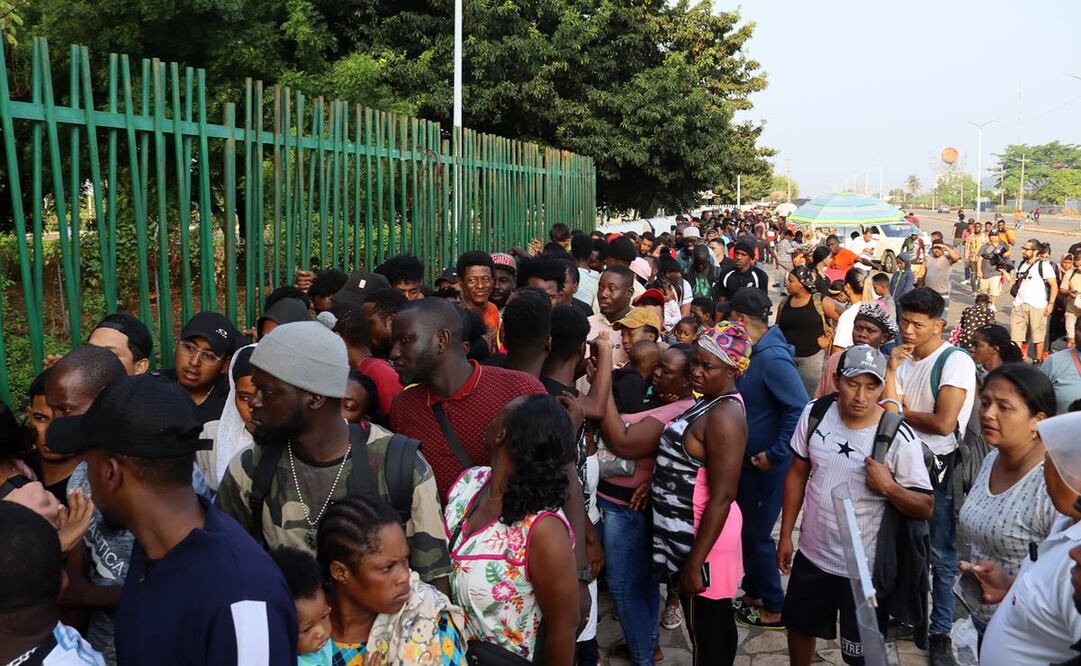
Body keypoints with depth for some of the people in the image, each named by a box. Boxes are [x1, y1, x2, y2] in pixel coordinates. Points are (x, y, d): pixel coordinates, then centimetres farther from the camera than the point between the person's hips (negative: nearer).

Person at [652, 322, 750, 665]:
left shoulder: (724, 416, -23)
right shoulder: (713, 402, 7)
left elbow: (722, 496, -25)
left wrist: (694, 563, -23)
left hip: (702, 536, -9)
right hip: (690, 530, 9)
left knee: (706, 633, 5)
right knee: (716, 624, 21)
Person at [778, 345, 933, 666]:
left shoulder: (899, 437, -20)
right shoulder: (815, 413, -8)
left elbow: (925, 508, -14)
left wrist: (889, 487, -32)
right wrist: (785, 535, 5)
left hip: (864, 567, -4)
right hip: (812, 554, 4)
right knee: (799, 626, 26)